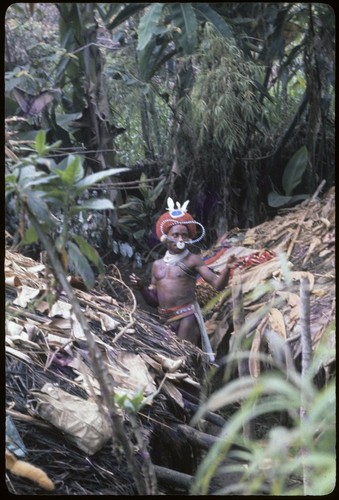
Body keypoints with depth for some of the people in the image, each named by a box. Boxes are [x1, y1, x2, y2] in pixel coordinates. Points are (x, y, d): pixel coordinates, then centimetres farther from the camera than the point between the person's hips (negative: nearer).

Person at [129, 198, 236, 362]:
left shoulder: (192, 260, -1)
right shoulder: (157, 265, 14)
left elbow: (218, 284, -9)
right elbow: (153, 300, 20)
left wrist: (227, 269, -27)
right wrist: (141, 288, 1)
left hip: (187, 316, -6)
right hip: (165, 320, 6)